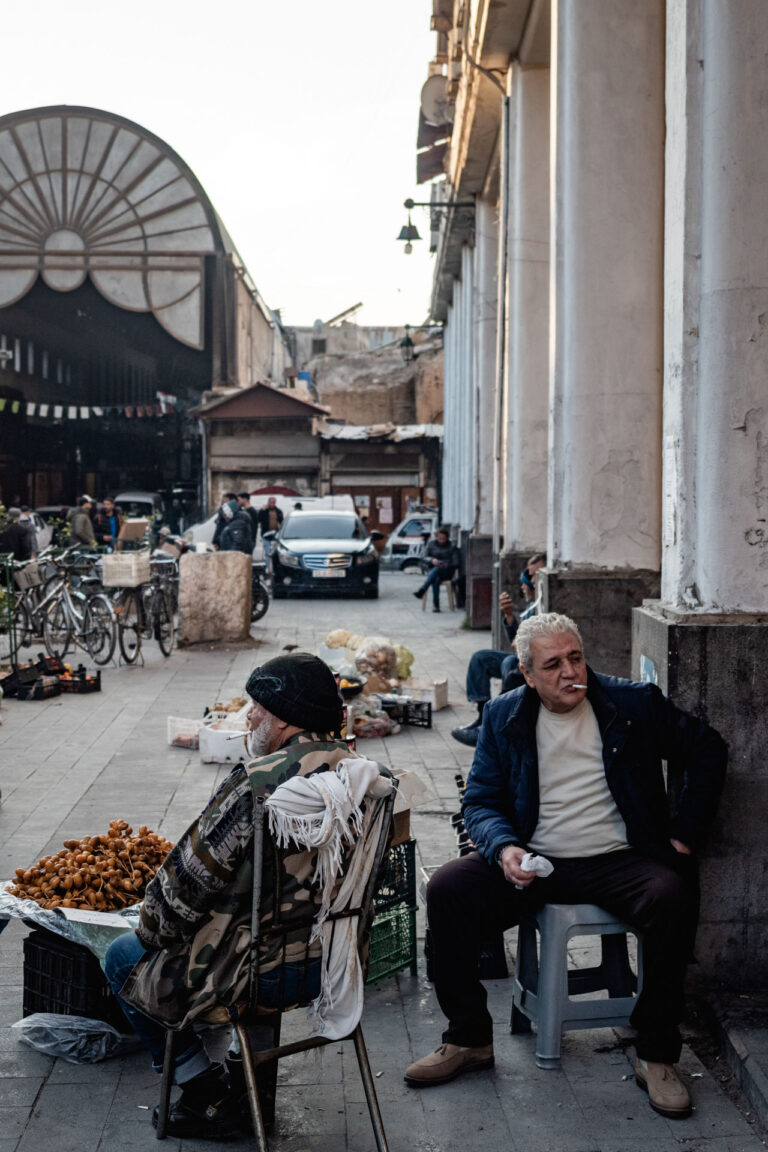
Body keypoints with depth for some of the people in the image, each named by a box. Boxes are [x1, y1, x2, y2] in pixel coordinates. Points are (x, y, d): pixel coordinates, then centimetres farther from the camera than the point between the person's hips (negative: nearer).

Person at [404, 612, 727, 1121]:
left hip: (618, 861, -1)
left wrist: (686, 834, 1)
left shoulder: (634, 703, 0)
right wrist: (503, 848, -16)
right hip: (533, 863, 2)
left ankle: (657, 1055, -13)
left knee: (674, 898, -33)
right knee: (447, 889, -21)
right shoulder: (504, 716, 5)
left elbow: (708, 750, 8)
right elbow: (480, 801, 6)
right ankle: (469, 1038, -2)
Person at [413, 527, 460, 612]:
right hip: (432, 570, 1)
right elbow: (425, 557, 5)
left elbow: (455, 563, 1)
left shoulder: (452, 547, 6)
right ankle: (435, 604, -43)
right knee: (435, 580, -36)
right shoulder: (431, 544, 12)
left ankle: (422, 590, -53)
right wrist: (432, 560, -19)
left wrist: (446, 565, -20)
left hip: (447, 572, -1)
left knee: (437, 569, -38)